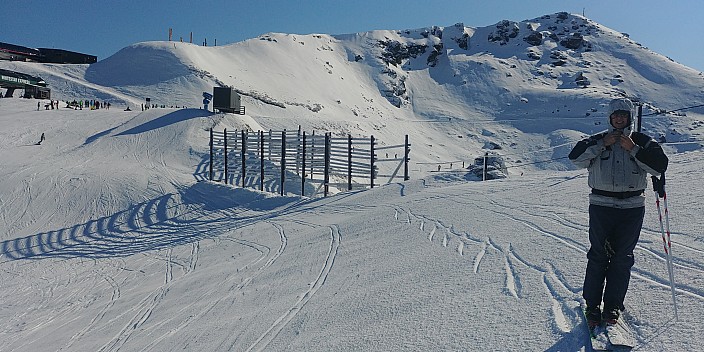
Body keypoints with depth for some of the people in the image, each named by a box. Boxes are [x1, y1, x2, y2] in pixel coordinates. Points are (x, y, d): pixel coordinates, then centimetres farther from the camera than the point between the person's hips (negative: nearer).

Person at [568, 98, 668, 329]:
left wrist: (634, 149, -10)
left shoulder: (642, 141, 8)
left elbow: (660, 166, -4)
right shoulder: (598, 140, 8)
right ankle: (592, 304, 9)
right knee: (598, 255, 0)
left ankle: (613, 306, 16)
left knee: (622, 257, 5)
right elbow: (576, 158, -6)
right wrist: (602, 144, -10)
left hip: (632, 207, 1)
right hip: (601, 205, -1)